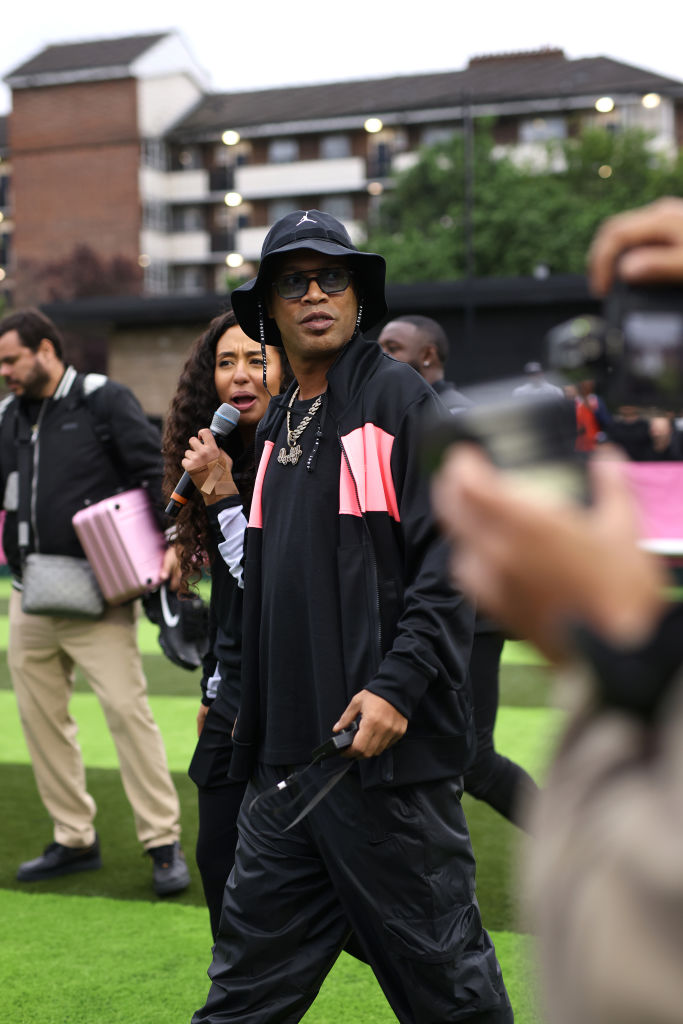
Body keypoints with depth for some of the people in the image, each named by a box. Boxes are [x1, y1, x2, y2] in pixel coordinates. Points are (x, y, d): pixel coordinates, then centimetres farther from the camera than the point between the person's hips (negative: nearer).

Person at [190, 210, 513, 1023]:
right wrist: (247, 699, 19)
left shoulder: (402, 401, -5)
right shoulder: (276, 428, 17)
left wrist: (397, 686, -20)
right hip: (288, 755, 7)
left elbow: (452, 556, -12)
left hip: (387, 744, -7)